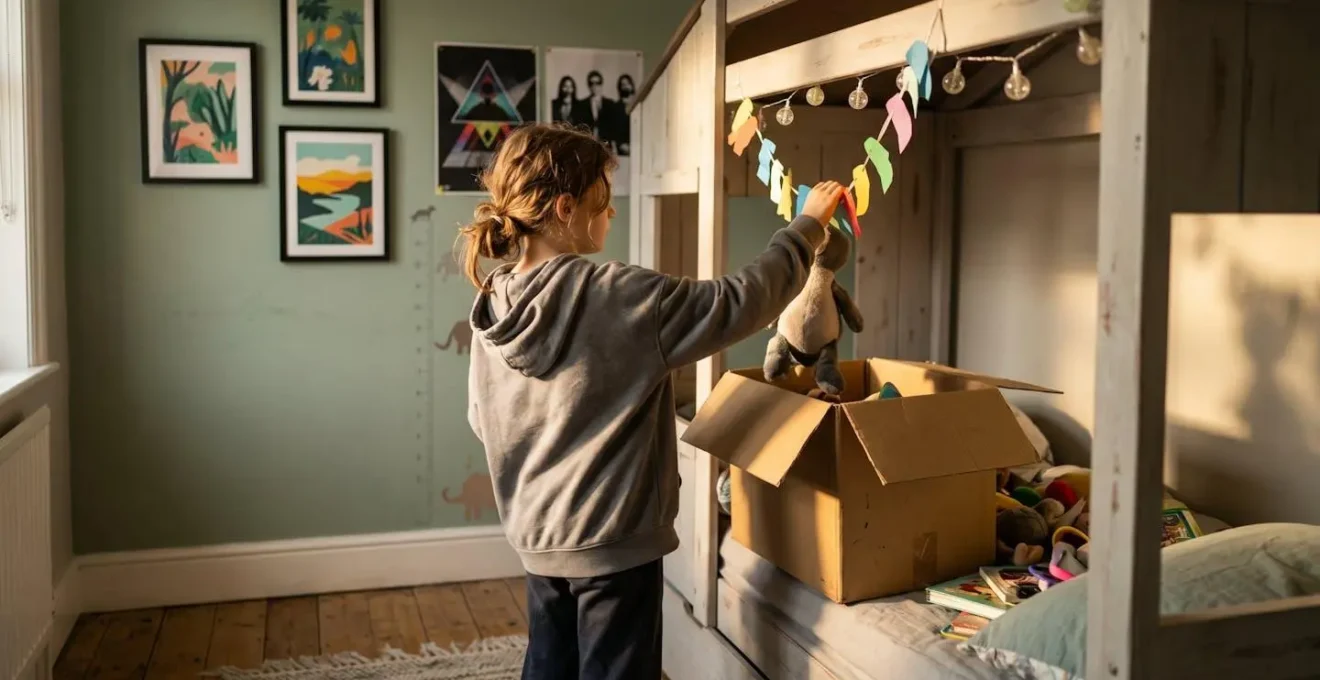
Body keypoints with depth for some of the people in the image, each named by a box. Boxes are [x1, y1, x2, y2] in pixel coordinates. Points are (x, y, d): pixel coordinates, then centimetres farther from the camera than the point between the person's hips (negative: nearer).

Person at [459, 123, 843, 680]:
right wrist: (808, 226, -3)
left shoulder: (493, 305, -1)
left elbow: (483, 422, 9)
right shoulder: (618, 298, -21)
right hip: (612, 543, -6)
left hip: (538, 540, 7)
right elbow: (741, 302, -16)